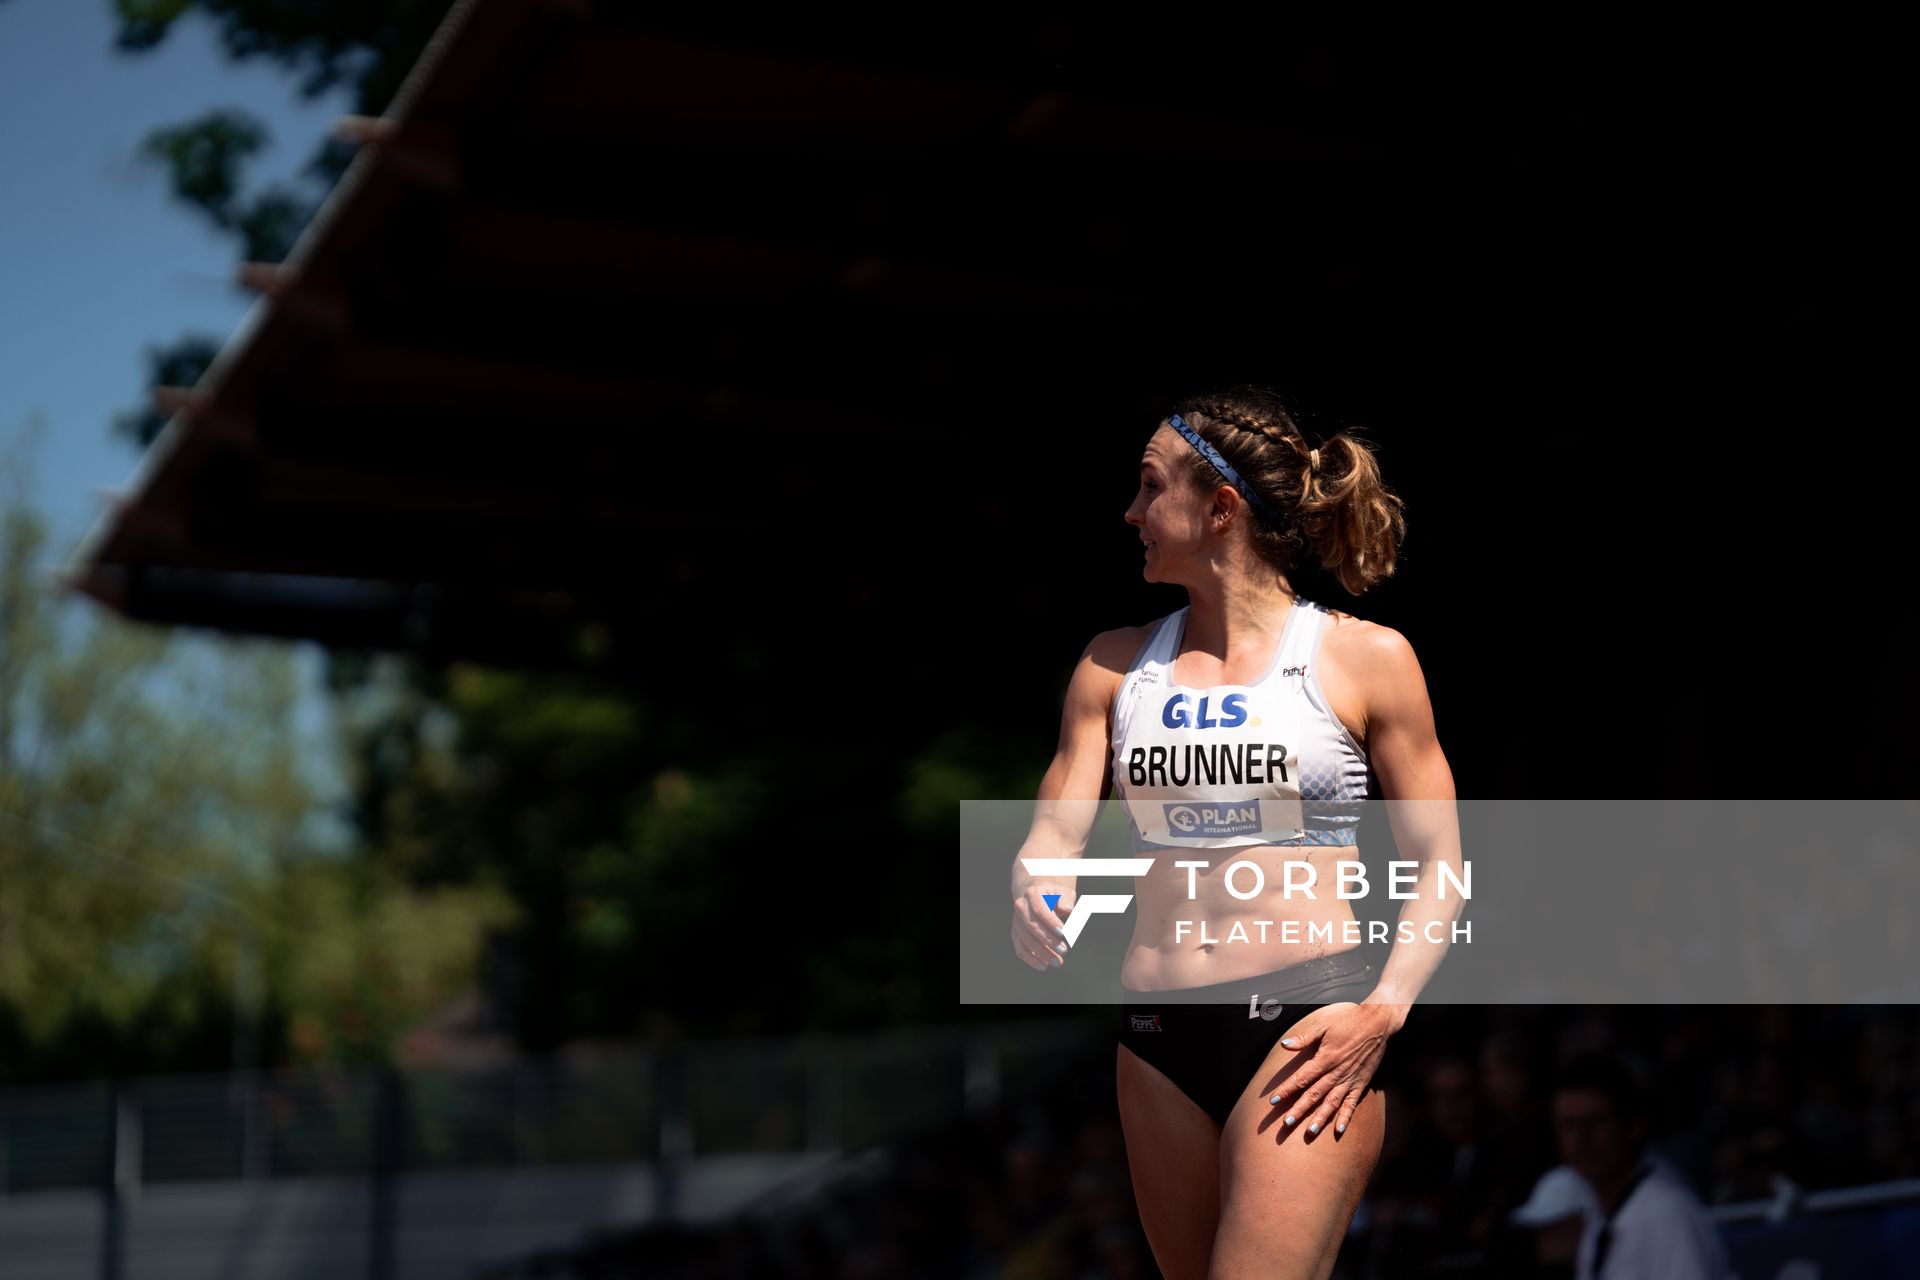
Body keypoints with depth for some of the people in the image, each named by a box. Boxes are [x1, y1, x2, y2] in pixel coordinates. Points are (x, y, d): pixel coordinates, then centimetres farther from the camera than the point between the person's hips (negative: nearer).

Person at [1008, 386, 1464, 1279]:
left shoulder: (1367, 659, 0)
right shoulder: (1115, 664, 11)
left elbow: (1437, 864, 3)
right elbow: (1054, 832, 7)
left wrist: (1386, 1007, -11)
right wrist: (1033, 896, -16)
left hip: (1307, 1028, -4)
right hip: (1157, 1035, 5)